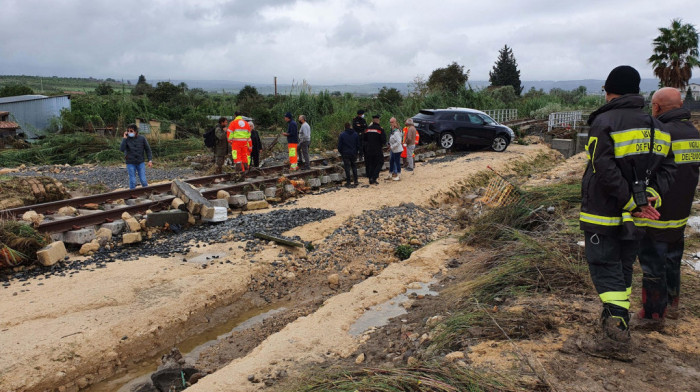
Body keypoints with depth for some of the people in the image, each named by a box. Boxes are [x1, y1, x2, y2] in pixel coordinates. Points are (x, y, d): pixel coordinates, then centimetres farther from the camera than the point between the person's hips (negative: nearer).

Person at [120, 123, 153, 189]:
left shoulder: (142, 138, -4)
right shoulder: (126, 139, -6)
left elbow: (148, 149, 4)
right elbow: (121, 149, -18)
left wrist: (150, 160, -4)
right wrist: (124, 138, -20)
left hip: (140, 163, 1)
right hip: (130, 163, 0)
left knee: (143, 180, 0)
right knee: (132, 181, 2)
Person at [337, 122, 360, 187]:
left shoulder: (342, 134, -7)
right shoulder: (355, 134, 4)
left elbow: (339, 145, -5)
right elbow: (358, 144, 9)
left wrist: (341, 152, 9)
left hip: (345, 154, -3)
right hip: (353, 154, 3)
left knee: (347, 167, 0)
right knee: (354, 166, 14)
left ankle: (348, 182, 1)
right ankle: (355, 181, 9)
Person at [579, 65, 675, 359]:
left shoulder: (604, 122, -12)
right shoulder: (656, 127, 10)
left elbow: (605, 170, -22)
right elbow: (667, 167, 5)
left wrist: (632, 201, -16)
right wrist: (651, 196, -6)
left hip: (603, 215, -6)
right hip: (634, 220, 6)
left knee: (606, 271, -2)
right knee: (623, 270, 18)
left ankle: (616, 337, -8)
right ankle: (615, 323, 27)